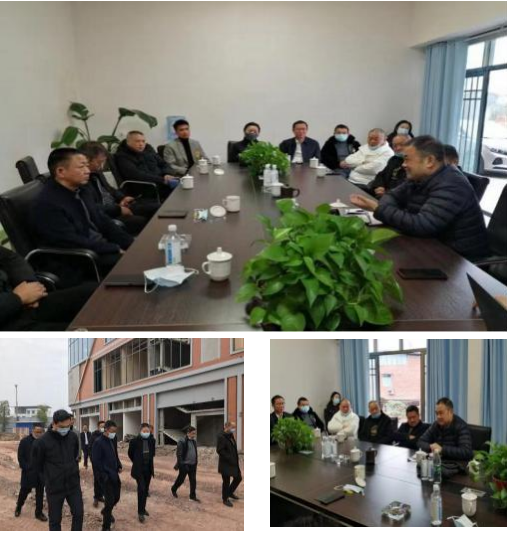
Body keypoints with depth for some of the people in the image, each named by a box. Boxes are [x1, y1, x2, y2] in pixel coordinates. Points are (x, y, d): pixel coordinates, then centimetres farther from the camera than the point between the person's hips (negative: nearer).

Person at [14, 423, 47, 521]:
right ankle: (18, 507, 39)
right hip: (28, 471, -1)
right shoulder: (24, 441, -7)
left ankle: (39, 512, 18)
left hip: (41, 472, 2)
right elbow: (20, 457, -6)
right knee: (24, 490, 12)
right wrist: (26, 468, -12)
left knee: (40, 492, 8)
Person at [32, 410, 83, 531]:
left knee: (78, 514, 7)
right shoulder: (43, 441, -18)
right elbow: (38, 464, -1)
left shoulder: (73, 437, -6)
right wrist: (50, 476, 10)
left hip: (73, 484, 3)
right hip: (54, 487, -3)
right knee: (55, 520, 8)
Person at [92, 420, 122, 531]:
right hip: (105, 476, -7)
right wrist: (104, 475, -17)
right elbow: (96, 461, -18)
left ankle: (106, 511, 46)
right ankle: (106, 527, 7)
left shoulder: (113, 440, 5)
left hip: (114, 474, 7)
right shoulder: (98, 442, -17)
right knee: (110, 500, -6)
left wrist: (119, 466, 6)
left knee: (116, 497, 16)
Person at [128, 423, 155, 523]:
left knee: (145, 490, 13)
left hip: (148, 469, 5)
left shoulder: (152, 441, -1)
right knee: (141, 489, -14)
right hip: (139, 469, -4)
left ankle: (143, 508, 29)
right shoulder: (134, 441, -13)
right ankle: (140, 512, -7)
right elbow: (130, 453, 3)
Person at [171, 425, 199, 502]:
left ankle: (193, 496, 15)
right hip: (184, 465, -6)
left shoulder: (194, 442, 8)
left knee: (193, 481, 5)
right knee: (181, 479, 10)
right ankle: (173, 489, 36)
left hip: (193, 465, 6)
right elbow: (179, 454, -16)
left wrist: (196, 462, 13)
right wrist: (181, 465, -19)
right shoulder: (182, 441, -14)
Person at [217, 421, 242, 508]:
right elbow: (219, 450, -23)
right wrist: (229, 458, -22)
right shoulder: (221, 437, -17)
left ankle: (230, 492, 33)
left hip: (233, 463, 9)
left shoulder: (231, 436, 11)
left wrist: (236, 458, 6)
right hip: (226, 464, -9)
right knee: (226, 481, 3)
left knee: (238, 478, 13)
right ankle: (225, 499, 18)